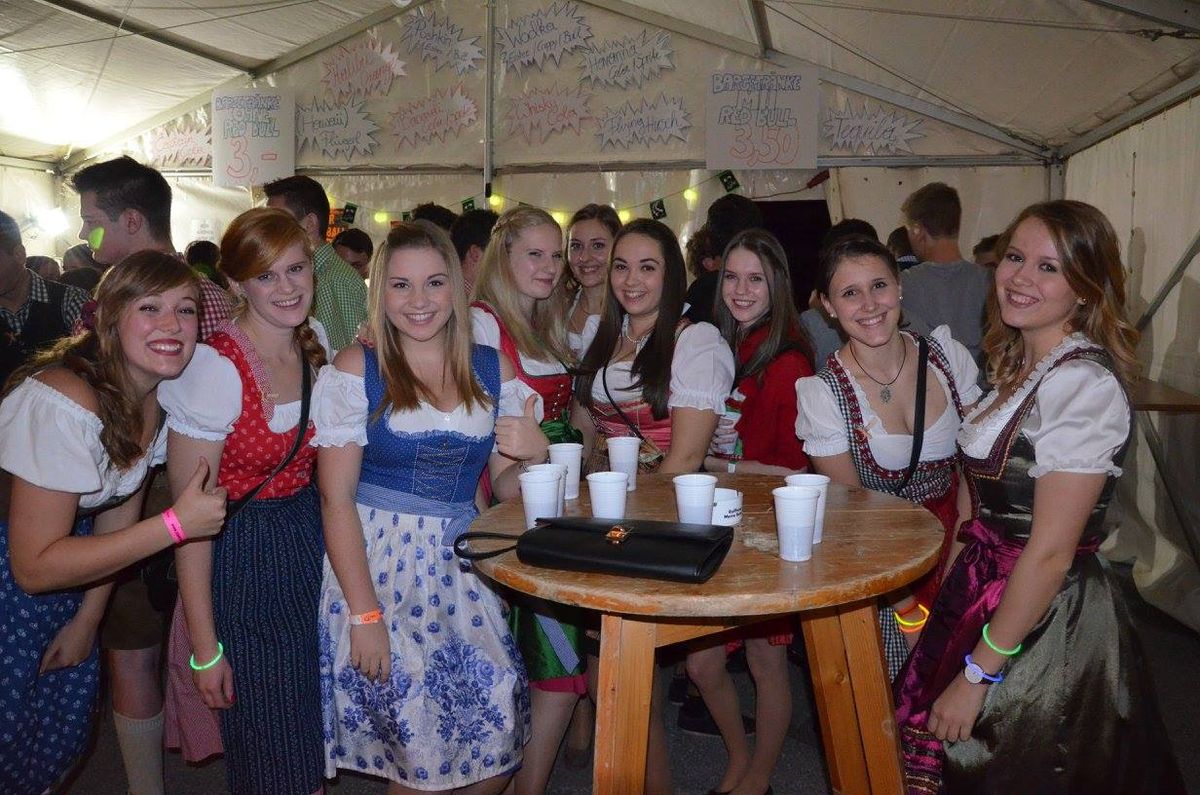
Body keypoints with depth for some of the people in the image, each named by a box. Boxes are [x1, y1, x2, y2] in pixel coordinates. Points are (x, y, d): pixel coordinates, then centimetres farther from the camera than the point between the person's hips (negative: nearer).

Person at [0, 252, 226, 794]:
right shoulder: (64, 402, -31)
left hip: (70, 557, 7)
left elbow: (118, 511, 3)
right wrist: (177, 524, -32)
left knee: (67, 729, 13)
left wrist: (86, 620, 5)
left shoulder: (160, 394, -8)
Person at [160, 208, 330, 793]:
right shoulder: (215, 367, -21)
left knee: (313, 736, 21)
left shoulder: (317, 342, -1)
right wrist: (204, 647, -16)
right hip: (240, 560, -6)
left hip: (309, 544, 6)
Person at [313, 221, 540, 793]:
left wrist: (534, 453, -10)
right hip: (377, 566, -3)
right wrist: (364, 613, -12)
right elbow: (336, 498, -7)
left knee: (499, 742, -6)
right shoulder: (355, 371, -4)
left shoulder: (493, 370, 6)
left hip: (463, 569, 3)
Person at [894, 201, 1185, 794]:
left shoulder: (1083, 384, -21)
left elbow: (1050, 553, -22)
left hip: (1044, 624, -8)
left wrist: (977, 674, -18)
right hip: (990, 585, 8)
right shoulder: (1020, 367, 7)